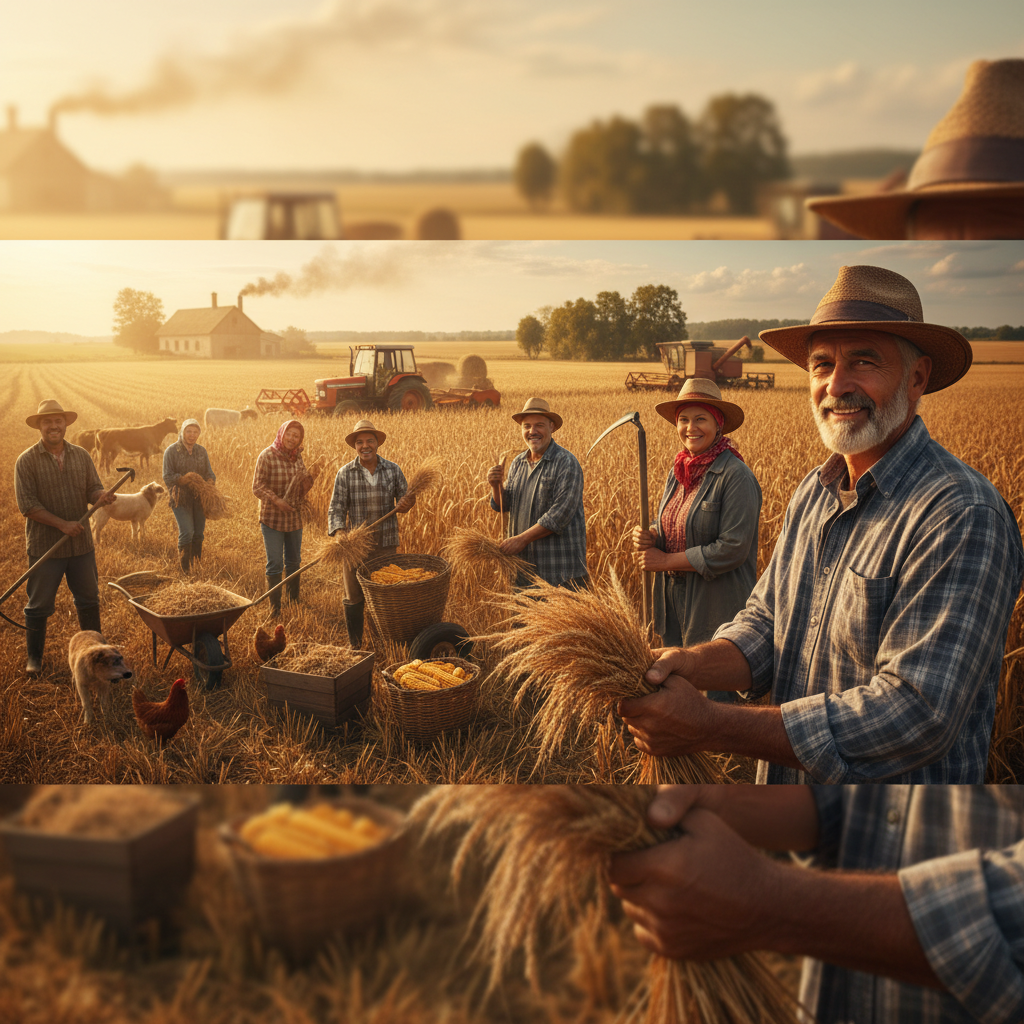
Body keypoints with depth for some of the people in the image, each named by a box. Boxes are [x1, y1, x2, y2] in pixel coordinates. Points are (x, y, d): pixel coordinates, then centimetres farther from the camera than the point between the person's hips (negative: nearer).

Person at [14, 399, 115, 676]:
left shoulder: (81, 455, 5)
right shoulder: (27, 461, -8)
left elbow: (93, 488, 3)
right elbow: (26, 504, -13)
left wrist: (101, 497, -22)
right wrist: (62, 524, -21)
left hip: (81, 542, 4)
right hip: (44, 545, -3)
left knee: (89, 600, 14)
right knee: (39, 604, 6)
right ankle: (34, 657, 22)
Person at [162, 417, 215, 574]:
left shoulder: (201, 451, 9)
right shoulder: (171, 451, -4)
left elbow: (209, 473, 11)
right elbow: (167, 477, -8)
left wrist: (210, 481, -13)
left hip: (199, 498, 4)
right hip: (181, 498, -4)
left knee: (199, 534, 7)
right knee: (187, 532, -15)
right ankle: (185, 568, 1)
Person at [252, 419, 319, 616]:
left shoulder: (297, 458, 5)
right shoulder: (267, 456, -12)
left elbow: (301, 490, 9)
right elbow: (257, 487, -14)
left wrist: (311, 477, -10)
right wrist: (276, 501, -28)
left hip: (294, 519, 6)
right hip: (272, 519, -6)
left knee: (294, 562, 17)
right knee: (275, 565, -2)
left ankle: (294, 601, 32)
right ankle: (275, 608, 8)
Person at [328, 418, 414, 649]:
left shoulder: (393, 470, -1)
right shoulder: (345, 473, -5)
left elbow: (404, 499, 7)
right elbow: (337, 509, -7)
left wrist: (406, 504, -17)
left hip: (386, 544, 1)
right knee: (354, 598, 10)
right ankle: (355, 647, 26)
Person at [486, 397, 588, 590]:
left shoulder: (566, 463, -12)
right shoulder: (518, 462, 11)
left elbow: (560, 515, -19)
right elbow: (503, 506, 14)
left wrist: (522, 538, -19)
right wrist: (496, 485, -7)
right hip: (523, 562, 6)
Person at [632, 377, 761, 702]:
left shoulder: (736, 475, -16)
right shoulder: (679, 471, 8)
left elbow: (732, 549, -21)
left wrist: (667, 560, -16)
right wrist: (649, 537, -5)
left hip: (717, 609, -7)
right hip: (674, 602, 8)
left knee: (713, 696, 0)